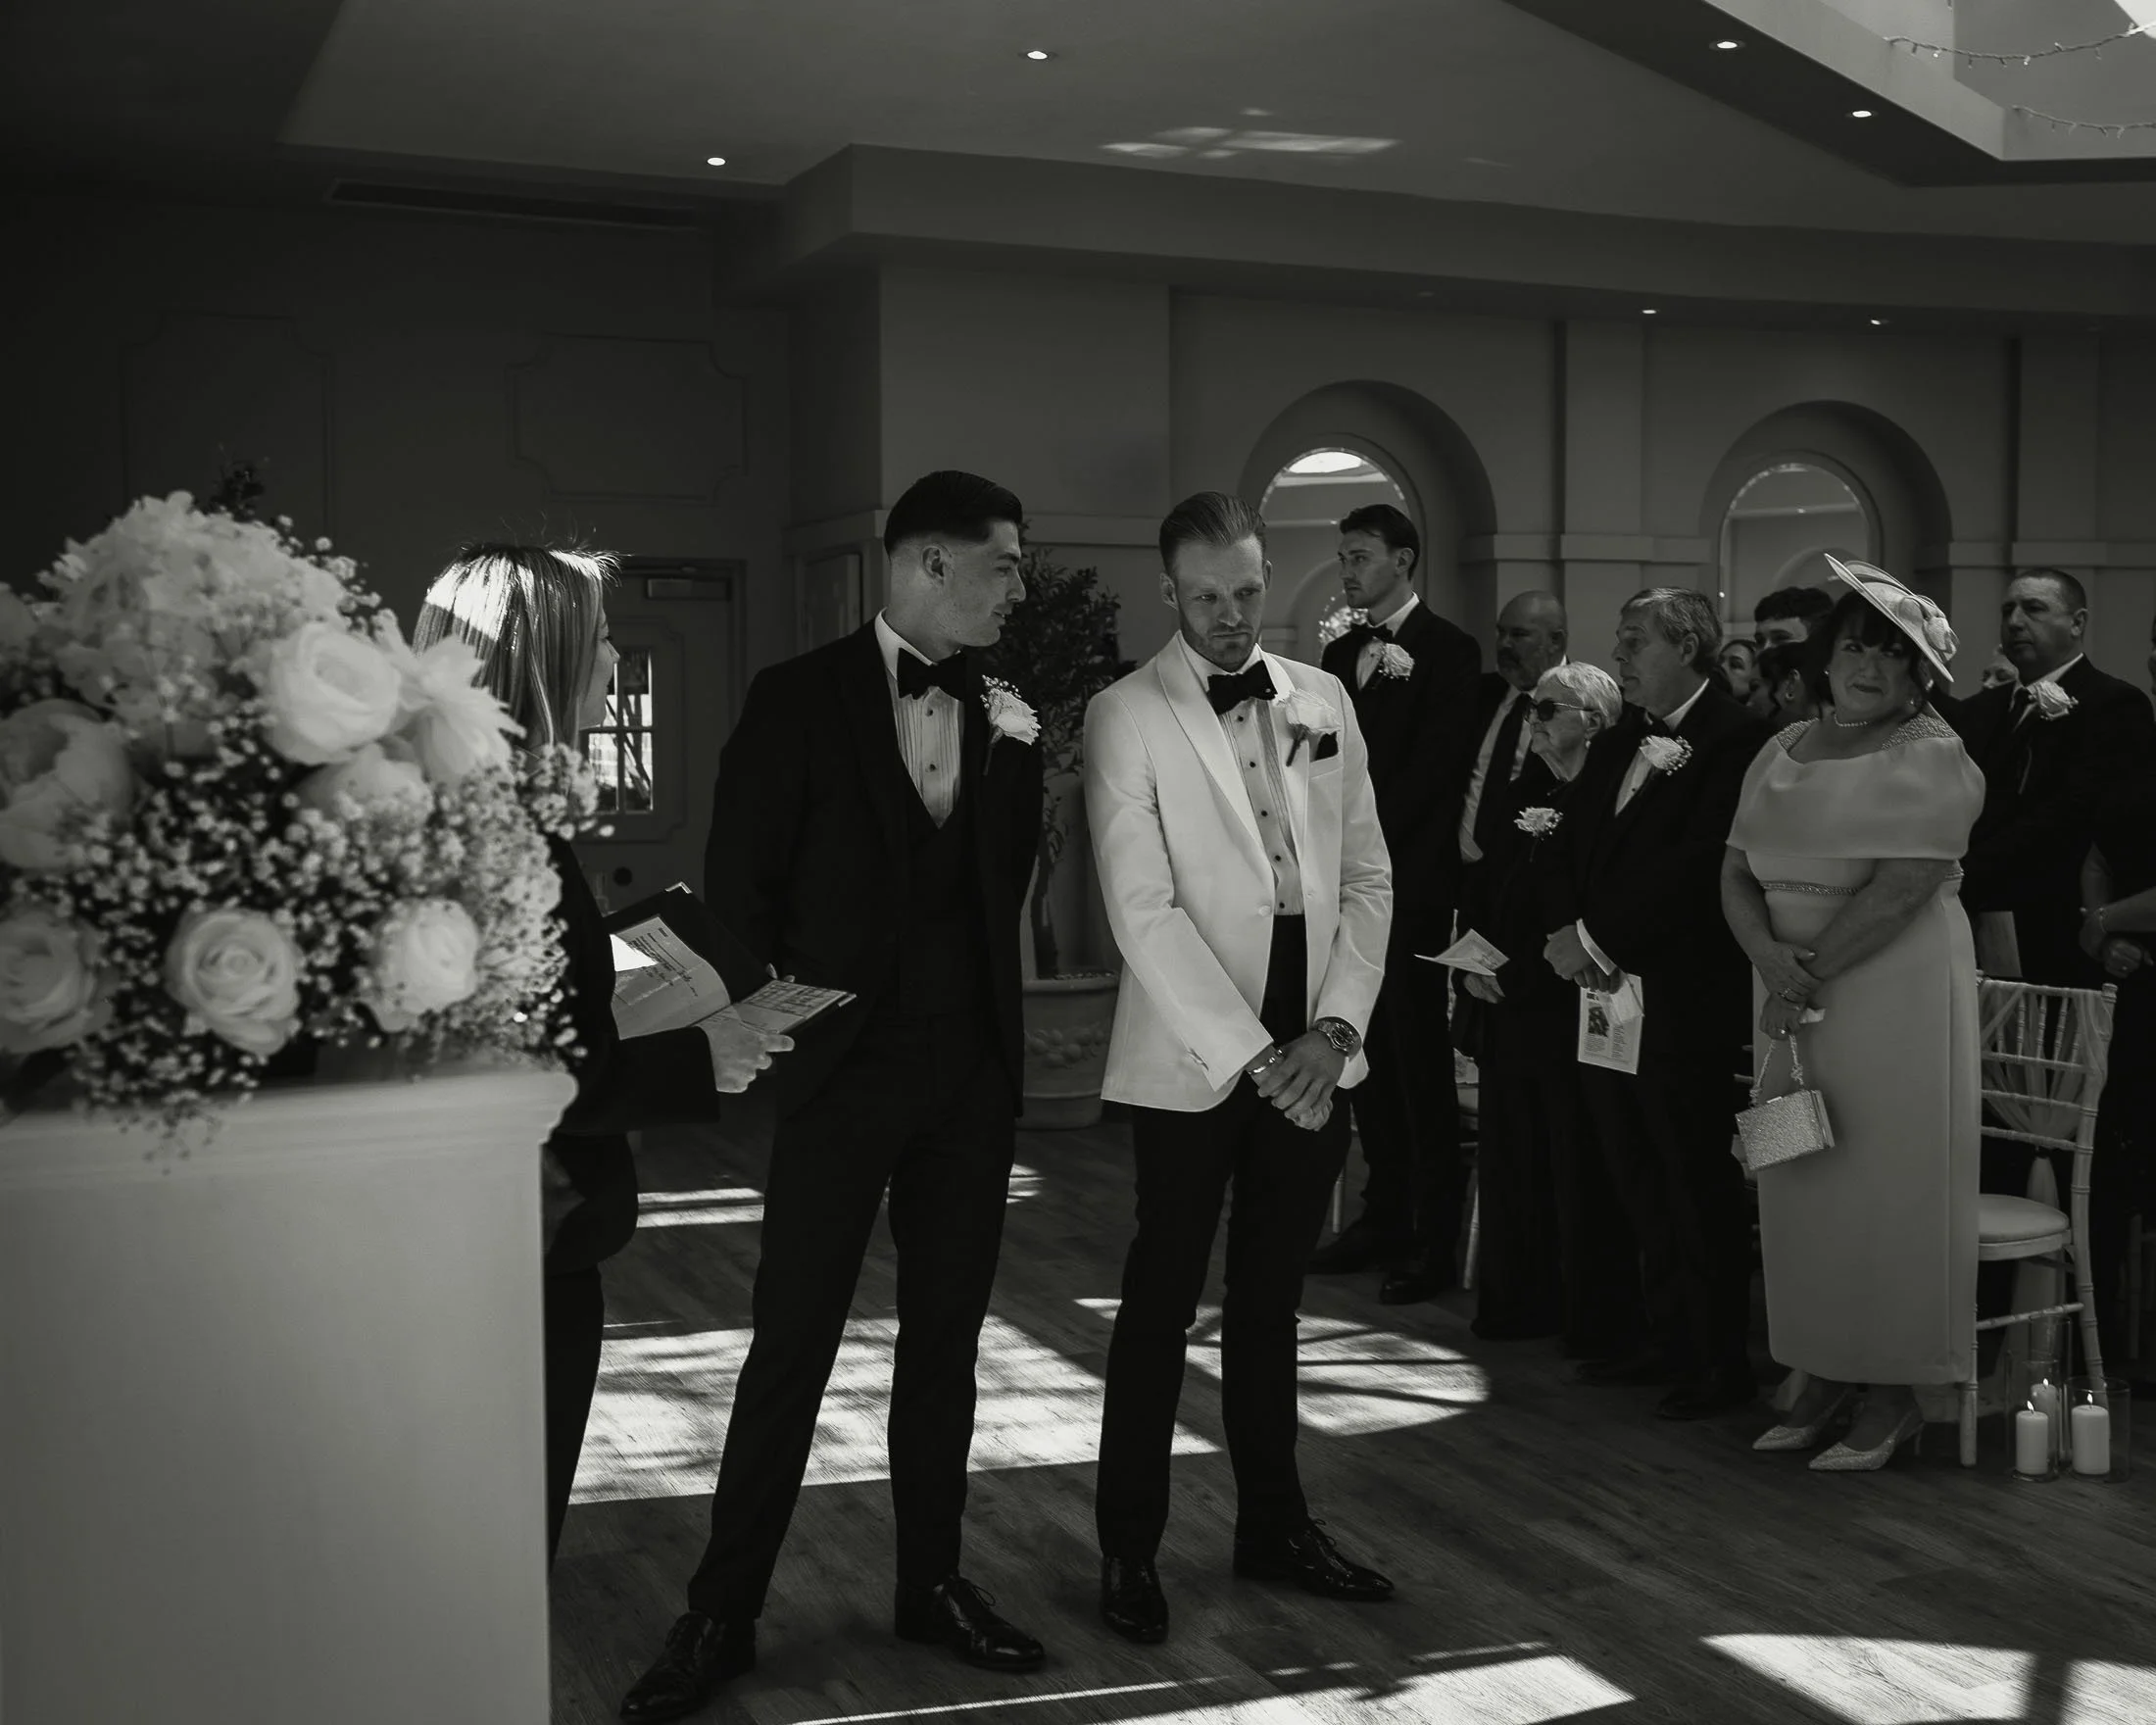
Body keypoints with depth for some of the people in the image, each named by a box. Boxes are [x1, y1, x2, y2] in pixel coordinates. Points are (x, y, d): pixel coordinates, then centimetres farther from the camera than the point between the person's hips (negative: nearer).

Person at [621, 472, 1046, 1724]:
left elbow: (1008, 878, 6)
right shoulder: (801, 698, -5)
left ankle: (933, 1582, 26)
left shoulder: (1000, 714, 8)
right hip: (845, 1061, -4)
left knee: (946, 1334, 13)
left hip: (973, 1067, 5)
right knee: (793, 1341, -1)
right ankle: (723, 1615, 11)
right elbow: (740, 882, -3)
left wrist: (1014, 754, -4)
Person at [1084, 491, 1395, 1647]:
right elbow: (1144, 910, -14)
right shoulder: (1127, 717, -6)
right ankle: (1129, 1545, 17)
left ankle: (1274, 1526, 27)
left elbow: (1367, 877, 8)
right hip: (1193, 1059, -4)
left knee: (1271, 1300, 15)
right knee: (1161, 1304, 4)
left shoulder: (1322, 702, 9)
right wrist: (1253, 1053, -17)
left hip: (1311, 1051, 4)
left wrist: (1333, 1030, -4)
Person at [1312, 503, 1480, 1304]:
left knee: (1418, 1058, -3)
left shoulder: (1446, 649, -5)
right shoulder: (1341, 652, 17)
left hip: (1410, 884, -7)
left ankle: (1436, 1237, 3)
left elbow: (1436, 765, -12)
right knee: (1363, 1055, 10)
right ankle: (1385, 1215, 19)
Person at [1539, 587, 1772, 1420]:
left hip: (1684, 1001, -8)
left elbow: (1697, 865, -20)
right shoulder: (1613, 746, 16)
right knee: (1639, 1183, 15)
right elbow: (1566, 852, 15)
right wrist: (1566, 933, -4)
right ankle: (1667, 1336, 26)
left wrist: (1599, 941, -16)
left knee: (1698, 1183, 0)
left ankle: (1721, 1358, 10)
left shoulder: (1736, 742, -11)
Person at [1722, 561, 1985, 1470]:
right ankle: (1821, 1374, 20)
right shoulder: (1783, 751, 12)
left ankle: (1892, 1393, 11)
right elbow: (1737, 874, 5)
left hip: (1893, 1001, -6)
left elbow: (1900, 889, -17)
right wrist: (1769, 957, -13)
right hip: (1792, 1002, 6)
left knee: (1884, 1186, 0)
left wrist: (1811, 974, -14)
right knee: (1799, 1186, 9)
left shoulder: (1933, 757, -7)